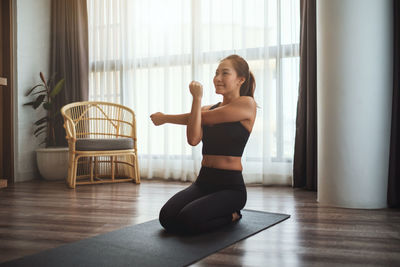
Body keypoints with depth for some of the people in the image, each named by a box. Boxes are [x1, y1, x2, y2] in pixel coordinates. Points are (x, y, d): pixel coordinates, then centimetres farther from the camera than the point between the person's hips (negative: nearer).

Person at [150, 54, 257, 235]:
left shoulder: (247, 104, -7)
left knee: (189, 220, -27)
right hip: (204, 181, 7)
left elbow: (203, 118, -11)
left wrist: (165, 118, 1)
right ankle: (220, 213, 14)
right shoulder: (209, 109, 13)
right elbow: (193, 140, -7)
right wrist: (197, 99, -10)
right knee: (167, 217, -15)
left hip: (230, 186, -6)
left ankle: (231, 215, 4)